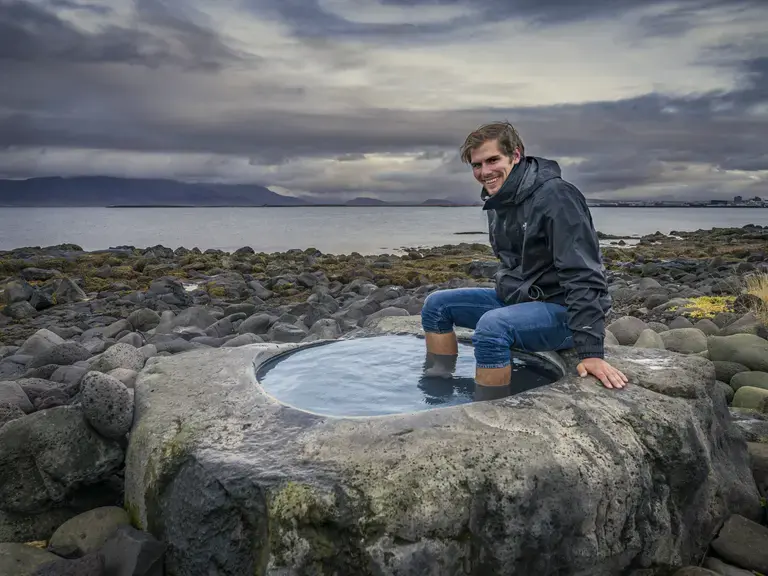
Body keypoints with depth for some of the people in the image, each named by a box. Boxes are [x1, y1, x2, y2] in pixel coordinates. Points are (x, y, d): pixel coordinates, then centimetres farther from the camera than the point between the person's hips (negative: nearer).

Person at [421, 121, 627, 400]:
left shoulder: (556, 196, -21)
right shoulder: (497, 200, 6)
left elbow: (582, 277, -26)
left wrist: (591, 352, -29)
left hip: (561, 308, -9)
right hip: (514, 298, 9)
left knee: (492, 326, -35)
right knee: (437, 304, 3)